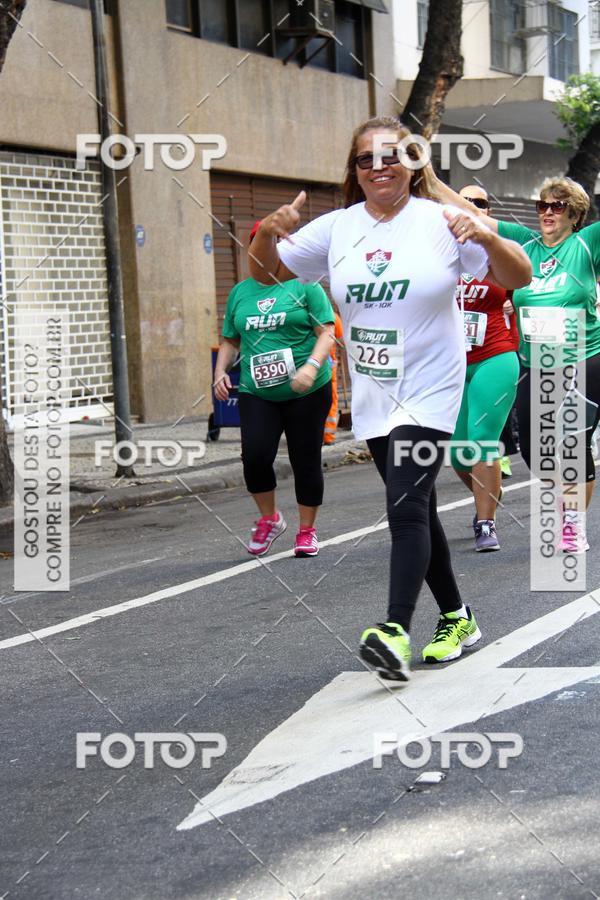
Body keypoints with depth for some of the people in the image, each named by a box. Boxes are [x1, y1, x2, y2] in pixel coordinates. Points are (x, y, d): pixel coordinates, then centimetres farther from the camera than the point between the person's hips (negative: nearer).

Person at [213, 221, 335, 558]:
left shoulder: (304, 285, 0)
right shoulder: (240, 292, 14)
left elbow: (326, 332, -6)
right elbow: (230, 341, 21)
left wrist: (312, 366, -21)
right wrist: (221, 371, 4)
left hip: (306, 392, -3)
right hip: (256, 393, 3)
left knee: (306, 461, 3)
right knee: (255, 455, -12)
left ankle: (307, 531, 20)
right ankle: (269, 518, 13)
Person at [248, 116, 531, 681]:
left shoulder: (441, 222, -7)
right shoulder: (338, 228, 3)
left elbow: (518, 278, -7)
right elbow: (264, 273, 10)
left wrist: (486, 237, -26)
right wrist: (268, 232, -12)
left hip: (429, 394, -5)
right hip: (371, 399, 5)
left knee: (406, 508, -19)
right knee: (417, 512, 13)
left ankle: (395, 632, -25)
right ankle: (456, 618, 28)